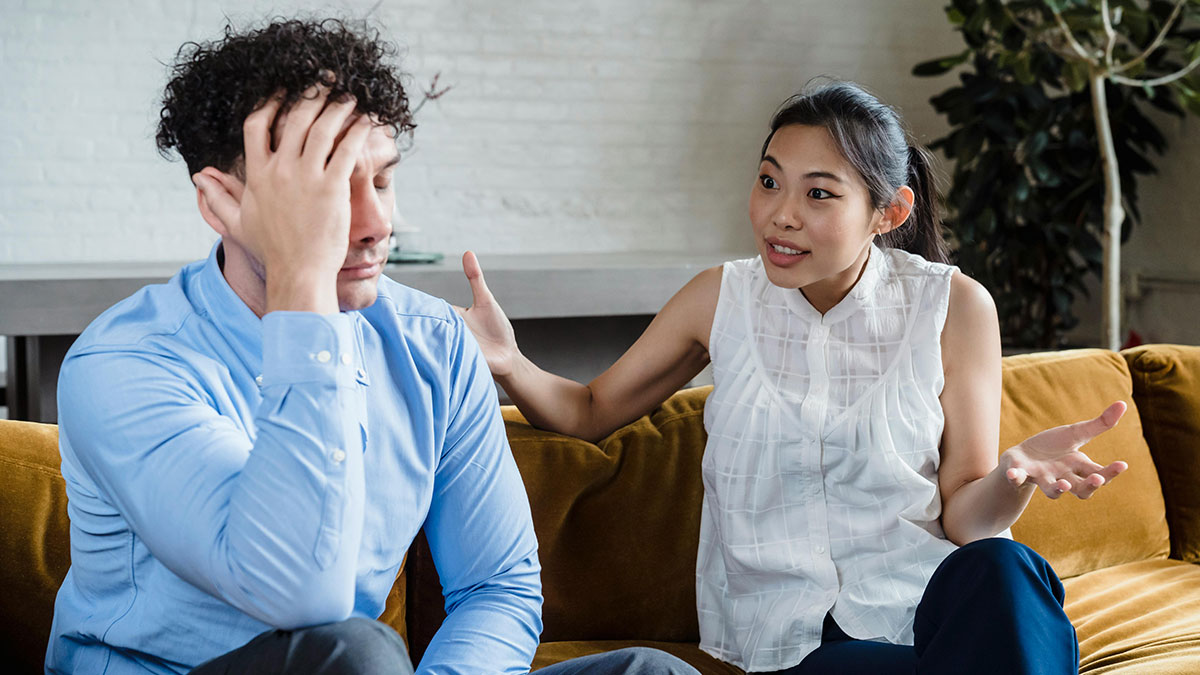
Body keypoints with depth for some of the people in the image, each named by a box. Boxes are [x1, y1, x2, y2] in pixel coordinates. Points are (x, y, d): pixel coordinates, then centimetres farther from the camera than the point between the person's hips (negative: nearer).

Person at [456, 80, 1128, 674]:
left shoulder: (953, 308, -1)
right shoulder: (721, 299, 4)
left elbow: (962, 516, 0)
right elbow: (591, 412, 13)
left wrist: (1016, 474, -24)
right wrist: (509, 364, -9)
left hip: (926, 604, 1)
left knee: (1002, 568, -36)